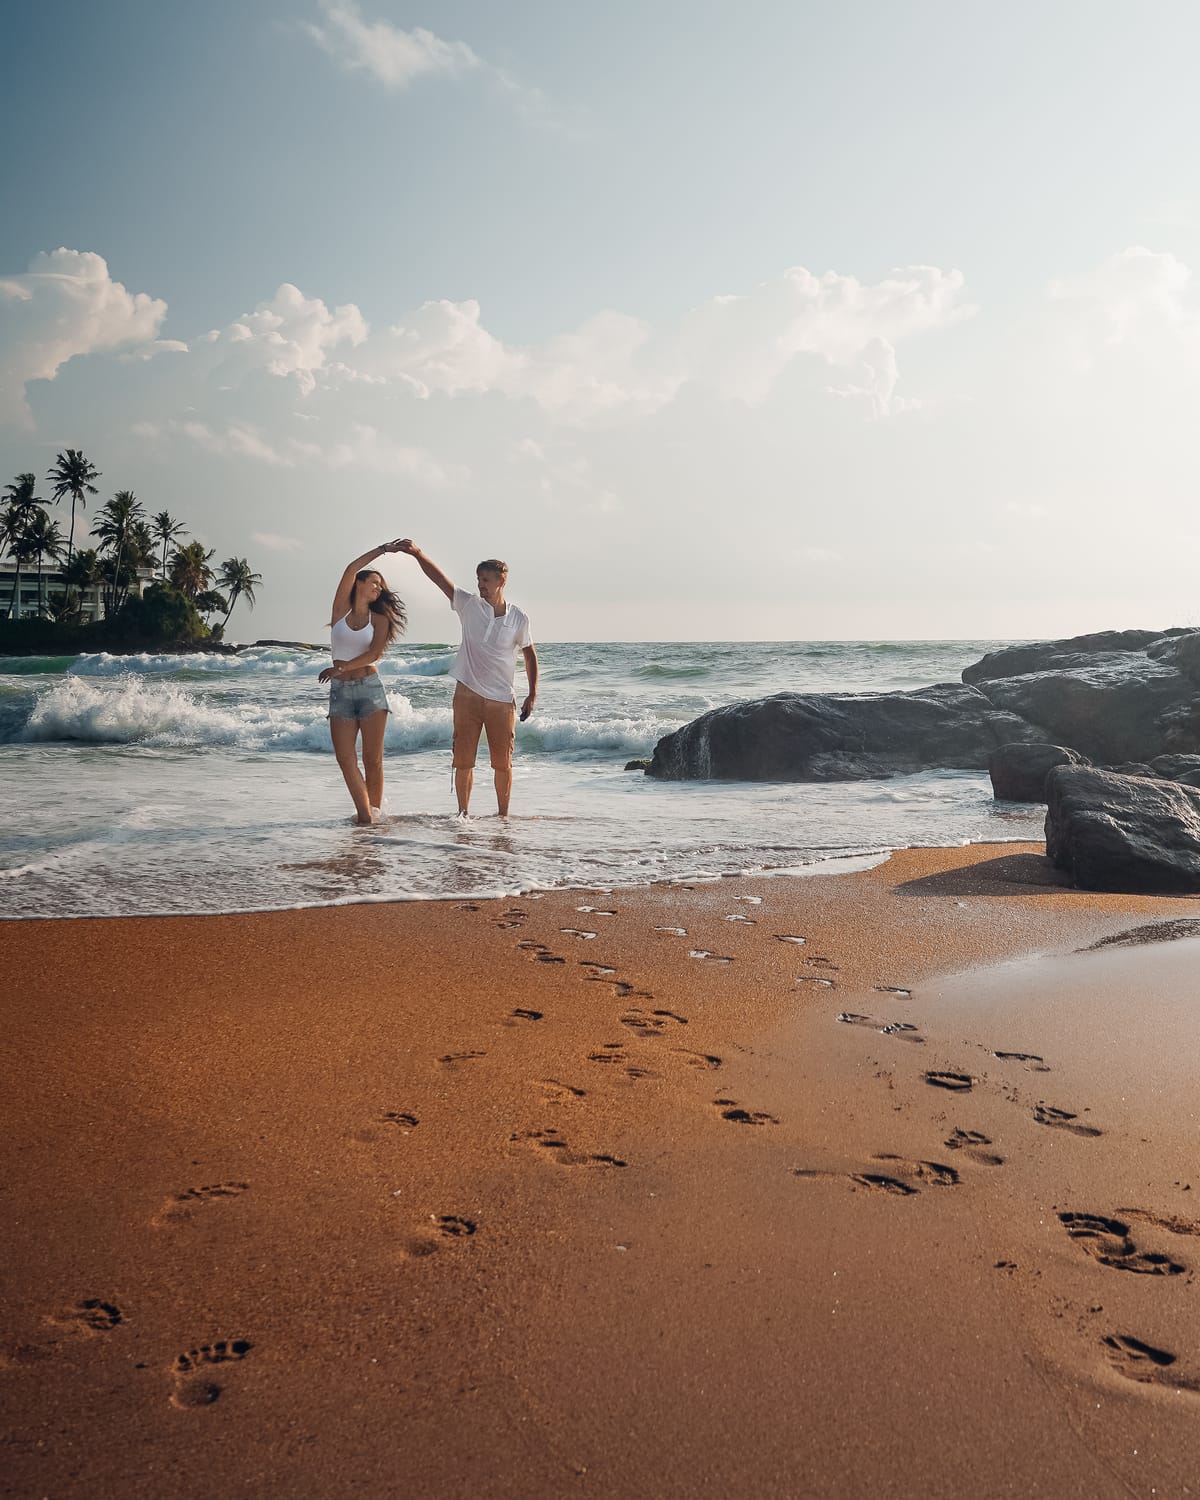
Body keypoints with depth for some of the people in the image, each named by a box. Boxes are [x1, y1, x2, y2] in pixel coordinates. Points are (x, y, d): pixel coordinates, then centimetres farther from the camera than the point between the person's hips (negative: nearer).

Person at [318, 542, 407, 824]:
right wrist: (381, 550, 0)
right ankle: (364, 815, -6)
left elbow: (375, 653, -7)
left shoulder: (379, 618, 8)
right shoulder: (341, 608, 8)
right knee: (345, 758, -7)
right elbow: (350, 570, -4)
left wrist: (342, 667, -17)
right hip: (340, 691, 0)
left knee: (372, 759, -2)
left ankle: (374, 814, 3)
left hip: (370, 688, 0)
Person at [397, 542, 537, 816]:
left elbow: (530, 655, 8)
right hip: (467, 695, 0)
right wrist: (418, 554, -24)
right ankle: (463, 814, 14)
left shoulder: (518, 618, -2)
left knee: (503, 763, 7)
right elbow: (440, 579, -10)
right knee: (463, 761, 3)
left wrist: (532, 694, 3)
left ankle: (503, 815, 20)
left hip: (502, 700, 0)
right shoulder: (469, 605, -1)